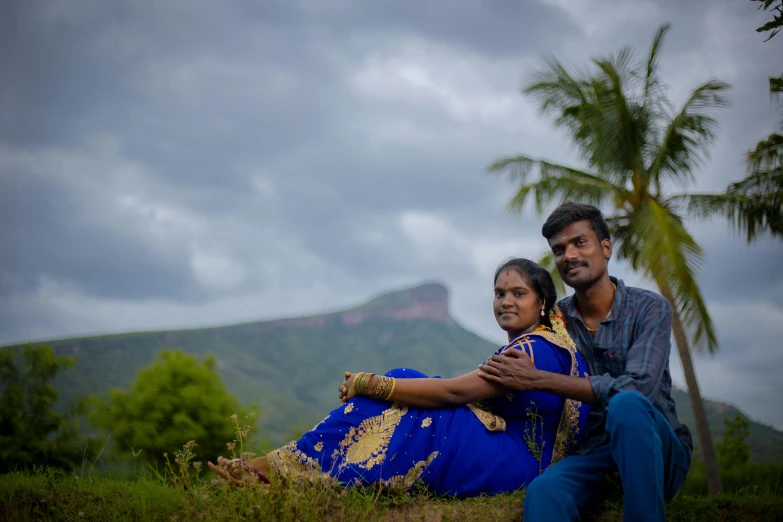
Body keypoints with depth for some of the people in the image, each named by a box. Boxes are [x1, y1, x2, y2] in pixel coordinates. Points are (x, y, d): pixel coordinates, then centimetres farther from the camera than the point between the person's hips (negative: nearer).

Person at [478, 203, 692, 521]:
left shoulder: (649, 309, -5)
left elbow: (637, 387, -22)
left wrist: (536, 380, -22)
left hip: (659, 453, -1)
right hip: (593, 455, 1)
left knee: (626, 404, -36)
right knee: (543, 492, -34)